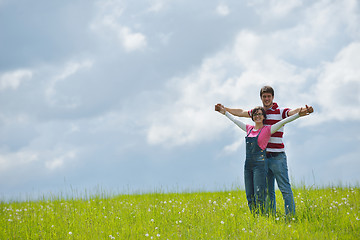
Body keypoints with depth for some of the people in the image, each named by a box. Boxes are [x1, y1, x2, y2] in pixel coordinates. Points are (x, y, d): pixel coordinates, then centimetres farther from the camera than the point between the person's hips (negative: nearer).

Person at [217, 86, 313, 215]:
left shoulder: (280, 112, -2)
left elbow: (293, 112, -21)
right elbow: (241, 112, 29)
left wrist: (305, 110, -41)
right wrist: (225, 109, 33)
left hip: (277, 156, -6)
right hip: (262, 157, 6)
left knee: (285, 189, -7)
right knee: (268, 191, 9)